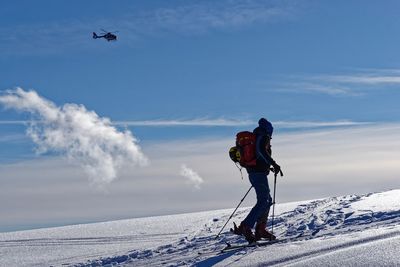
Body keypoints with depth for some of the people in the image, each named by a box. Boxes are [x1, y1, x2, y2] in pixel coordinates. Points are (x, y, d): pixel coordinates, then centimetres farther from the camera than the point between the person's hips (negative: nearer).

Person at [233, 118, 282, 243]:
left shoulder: (255, 136, 20)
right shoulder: (264, 136, -7)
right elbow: (261, 150, -25)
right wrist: (273, 164, -27)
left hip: (252, 172, 10)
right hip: (259, 173, -10)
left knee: (267, 200, 17)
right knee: (263, 201, -13)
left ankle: (261, 229, 13)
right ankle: (245, 227, -24)